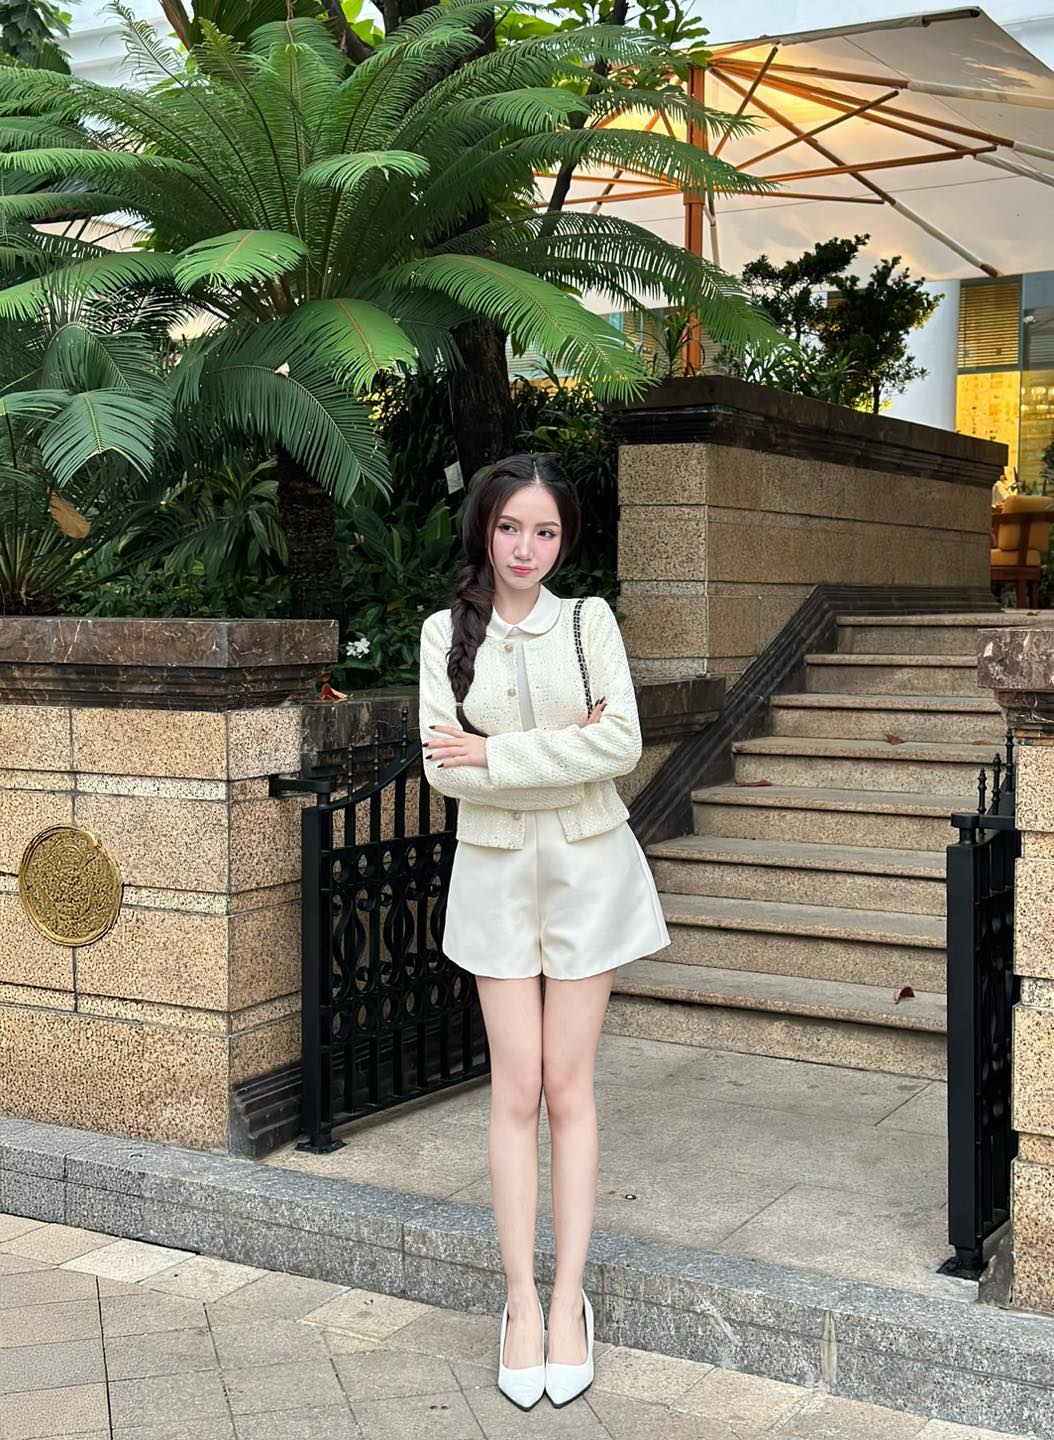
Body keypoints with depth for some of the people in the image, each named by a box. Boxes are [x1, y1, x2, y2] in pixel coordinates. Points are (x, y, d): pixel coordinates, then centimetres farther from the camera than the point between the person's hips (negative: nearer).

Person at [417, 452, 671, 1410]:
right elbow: (445, 766, -9)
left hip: (587, 866, -1)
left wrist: (494, 754, -16)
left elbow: (622, 745, -14)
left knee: (568, 1085, 4)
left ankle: (569, 1300, 12)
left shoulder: (590, 621, -3)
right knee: (516, 1089, 3)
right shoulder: (446, 633, 0)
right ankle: (522, 1302, 11)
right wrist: (565, 750, -15)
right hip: (496, 870, 1)